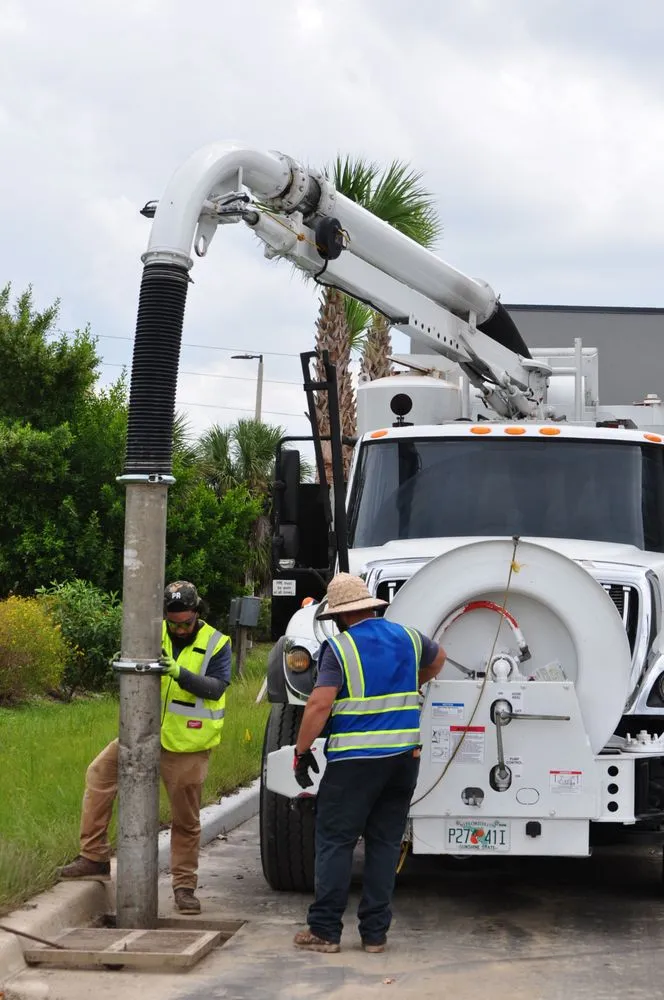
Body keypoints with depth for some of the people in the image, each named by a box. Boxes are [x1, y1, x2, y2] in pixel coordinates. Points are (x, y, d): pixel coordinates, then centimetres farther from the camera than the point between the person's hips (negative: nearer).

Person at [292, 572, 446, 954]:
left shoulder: (339, 647, -8)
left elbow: (319, 705, -15)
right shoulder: (407, 637, 10)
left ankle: (325, 930, 2)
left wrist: (302, 752, -6)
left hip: (354, 761, -5)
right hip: (404, 756, 5)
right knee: (386, 843, 9)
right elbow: (438, 657, 33)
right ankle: (375, 932, 10)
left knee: (335, 842, 2)